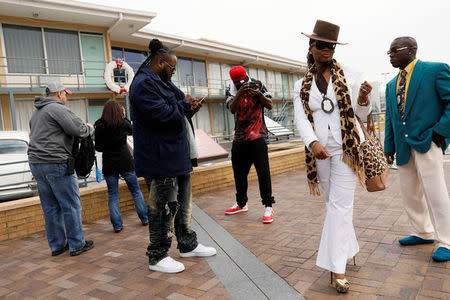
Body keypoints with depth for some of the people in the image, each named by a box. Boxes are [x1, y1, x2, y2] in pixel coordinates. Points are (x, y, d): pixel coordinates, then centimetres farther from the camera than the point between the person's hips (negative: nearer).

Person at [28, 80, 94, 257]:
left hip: (36, 163, 9)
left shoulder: (36, 113, 21)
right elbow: (79, 130, -17)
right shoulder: (58, 109, -9)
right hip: (56, 163, -9)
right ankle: (77, 245, 6)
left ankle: (57, 245, 19)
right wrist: (89, 128, 4)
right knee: (71, 205, 0)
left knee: (50, 207, 12)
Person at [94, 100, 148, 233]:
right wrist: (124, 117, 16)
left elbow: (98, 147, 0)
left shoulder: (100, 127, -5)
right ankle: (145, 219, 19)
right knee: (136, 190, 12)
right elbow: (131, 131, 17)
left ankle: (117, 225, 8)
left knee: (112, 195, 8)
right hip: (126, 161, 0)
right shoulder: (123, 123, -5)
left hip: (109, 164, 0)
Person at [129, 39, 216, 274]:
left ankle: (188, 245, 32)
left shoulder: (162, 82, 20)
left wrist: (189, 107, 2)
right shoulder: (143, 84, -13)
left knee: (183, 202, 18)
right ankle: (157, 257, 11)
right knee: (163, 208, -3)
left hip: (176, 156, 11)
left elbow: (175, 110, 23)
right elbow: (161, 114, -25)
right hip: (160, 159, -11)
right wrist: (185, 104, -10)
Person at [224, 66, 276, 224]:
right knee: (239, 172, 13)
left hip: (257, 137, -3)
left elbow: (270, 105, -2)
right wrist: (239, 93, -27)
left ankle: (268, 206, 3)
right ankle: (241, 203, 30)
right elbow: (232, 109, -12)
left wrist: (258, 94, -18)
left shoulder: (258, 85, 2)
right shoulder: (231, 90, 5)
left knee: (263, 172, -7)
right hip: (239, 138, 4)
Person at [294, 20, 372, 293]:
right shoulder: (302, 86, 7)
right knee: (334, 203, 12)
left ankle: (338, 269, -3)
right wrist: (312, 143, -23)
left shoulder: (349, 76, 2)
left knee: (340, 205, -7)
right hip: (320, 151, 3)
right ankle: (349, 251, 31)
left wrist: (363, 99, -21)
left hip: (346, 148, -3)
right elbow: (300, 118, -5)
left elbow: (362, 114, 2)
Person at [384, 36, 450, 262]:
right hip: (404, 147, 7)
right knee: (410, 193, 13)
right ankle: (423, 233, 30)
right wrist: (389, 146, 13)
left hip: (426, 142, -7)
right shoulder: (392, 85, 17)